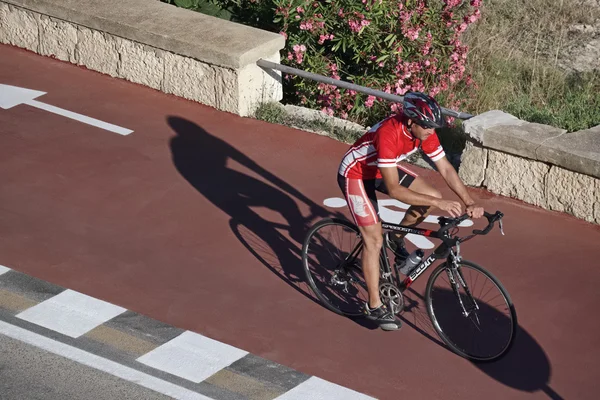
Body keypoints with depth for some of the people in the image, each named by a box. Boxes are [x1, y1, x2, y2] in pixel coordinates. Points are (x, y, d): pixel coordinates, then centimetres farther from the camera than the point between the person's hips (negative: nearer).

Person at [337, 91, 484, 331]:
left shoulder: (425, 131, -18)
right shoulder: (389, 134, -39)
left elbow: (446, 169, -10)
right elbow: (394, 189, -40)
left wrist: (470, 203, -20)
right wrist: (438, 203, -43)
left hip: (381, 169, 7)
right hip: (355, 174, -7)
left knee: (431, 196, -6)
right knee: (374, 240, -11)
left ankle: (397, 241, 16)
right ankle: (374, 307, 0)